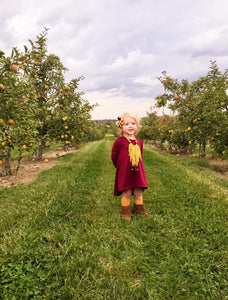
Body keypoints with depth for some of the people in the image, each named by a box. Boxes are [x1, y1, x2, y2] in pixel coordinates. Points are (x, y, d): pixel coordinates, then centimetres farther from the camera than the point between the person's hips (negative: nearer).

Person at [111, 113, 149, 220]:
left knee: (138, 193, 13)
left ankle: (140, 210, 33)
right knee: (127, 194, 2)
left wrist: (138, 165, 14)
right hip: (124, 172, -5)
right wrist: (119, 166, 5)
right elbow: (114, 155, -2)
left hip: (138, 172, 5)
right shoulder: (119, 141, -10)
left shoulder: (139, 142, 7)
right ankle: (125, 212, 22)